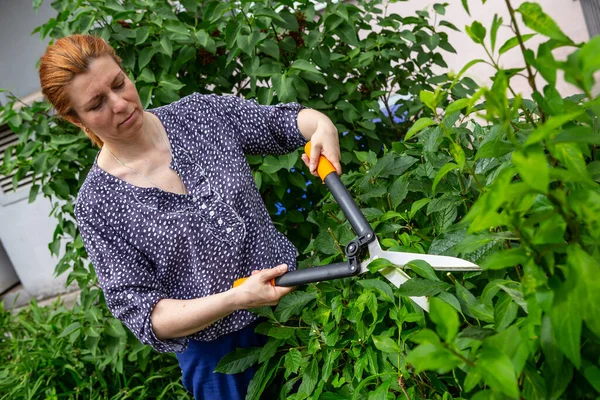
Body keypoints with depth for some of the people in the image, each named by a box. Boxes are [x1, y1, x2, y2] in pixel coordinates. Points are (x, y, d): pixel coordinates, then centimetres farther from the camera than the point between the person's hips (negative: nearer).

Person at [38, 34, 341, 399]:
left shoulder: (201, 112, -7)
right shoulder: (98, 205, -16)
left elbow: (281, 121, 3)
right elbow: (141, 311, -17)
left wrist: (323, 126, -22)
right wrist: (236, 299, -32)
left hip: (291, 294, 4)